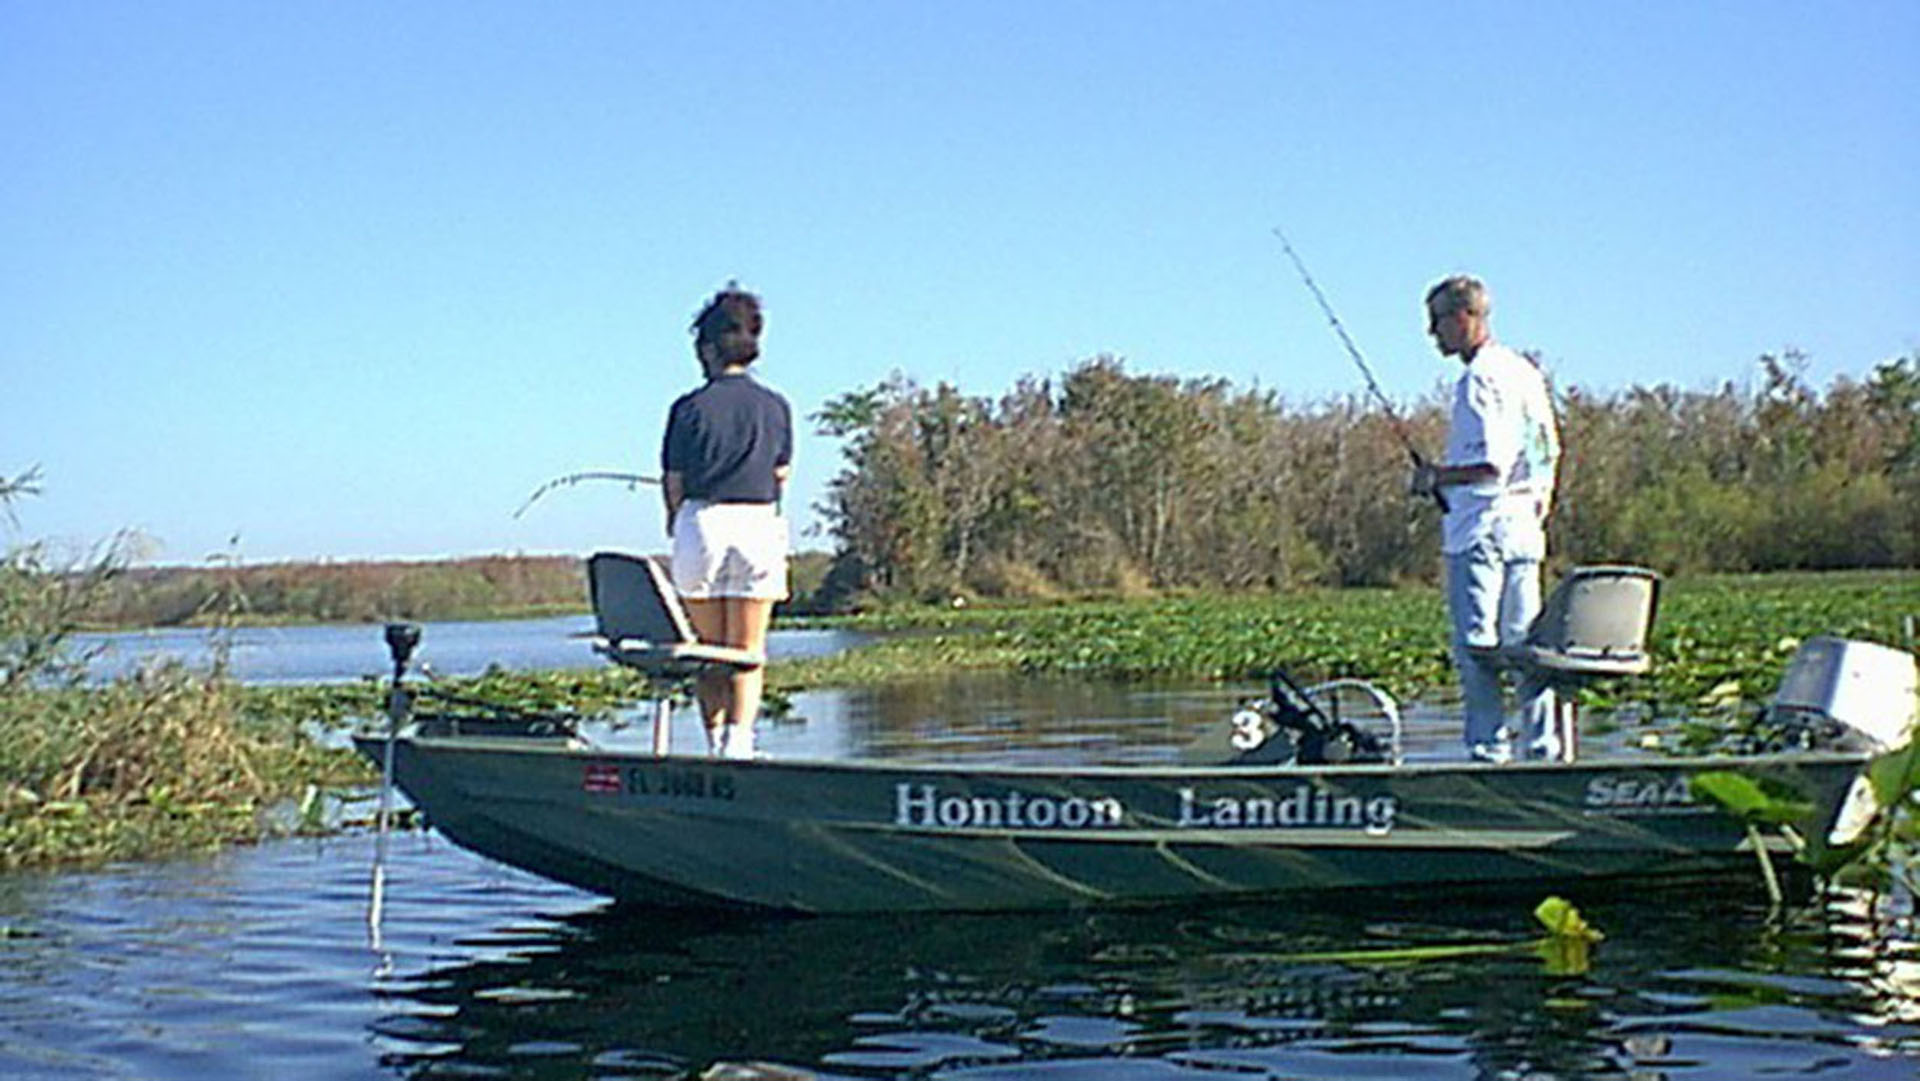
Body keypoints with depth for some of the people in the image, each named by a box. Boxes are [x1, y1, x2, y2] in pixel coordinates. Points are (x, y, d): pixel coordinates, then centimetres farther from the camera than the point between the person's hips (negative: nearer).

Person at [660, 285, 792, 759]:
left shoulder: (691, 407, -5)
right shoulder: (775, 407, 2)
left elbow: (674, 481, -1)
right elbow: (782, 474, 8)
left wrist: (675, 516, 17)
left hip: (702, 524, -1)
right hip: (759, 525, 1)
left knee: (708, 649, 11)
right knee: (748, 651, 5)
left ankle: (716, 743, 12)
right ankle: (739, 744, -7)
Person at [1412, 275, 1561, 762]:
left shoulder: (1480, 379, -13)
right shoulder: (1524, 371, 16)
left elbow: (1489, 465, -21)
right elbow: (1549, 452, 19)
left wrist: (1437, 476, -7)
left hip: (1481, 529, -9)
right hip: (1523, 526, 9)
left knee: (1476, 645, -6)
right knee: (1525, 644, 10)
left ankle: (1489, 750, -5)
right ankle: (1543, 748, 12)